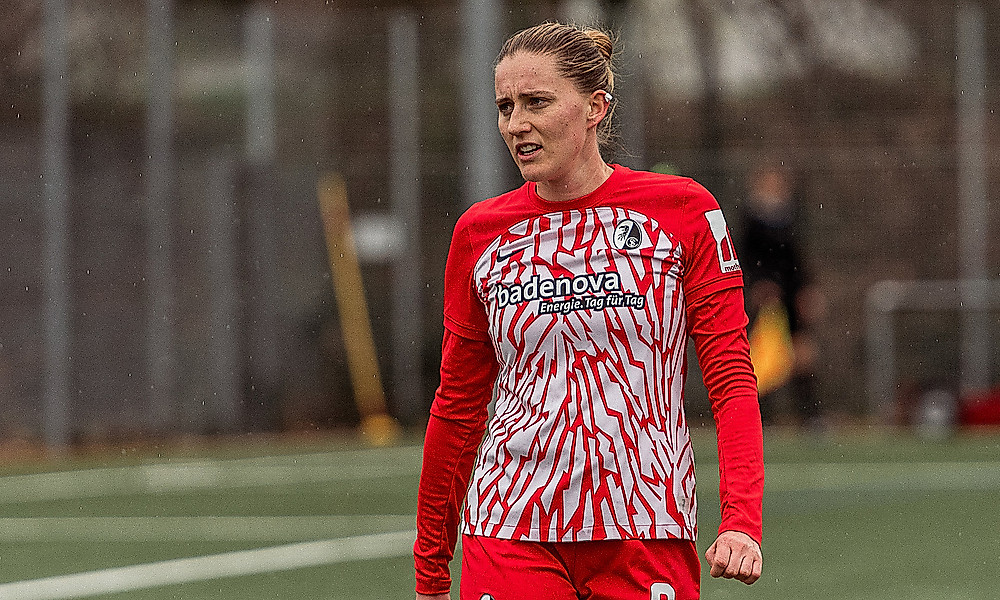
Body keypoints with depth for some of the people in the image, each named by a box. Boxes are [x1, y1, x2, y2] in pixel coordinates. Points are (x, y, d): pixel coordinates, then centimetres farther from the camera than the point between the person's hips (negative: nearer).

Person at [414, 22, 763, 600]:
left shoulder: (684, 211, -1)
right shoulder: (480, 233, 5)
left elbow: (732, 378, -2)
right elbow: (457, 406, 11)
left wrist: (741, 521, -16)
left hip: (647, 537, -1)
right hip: (509, 532, 1)